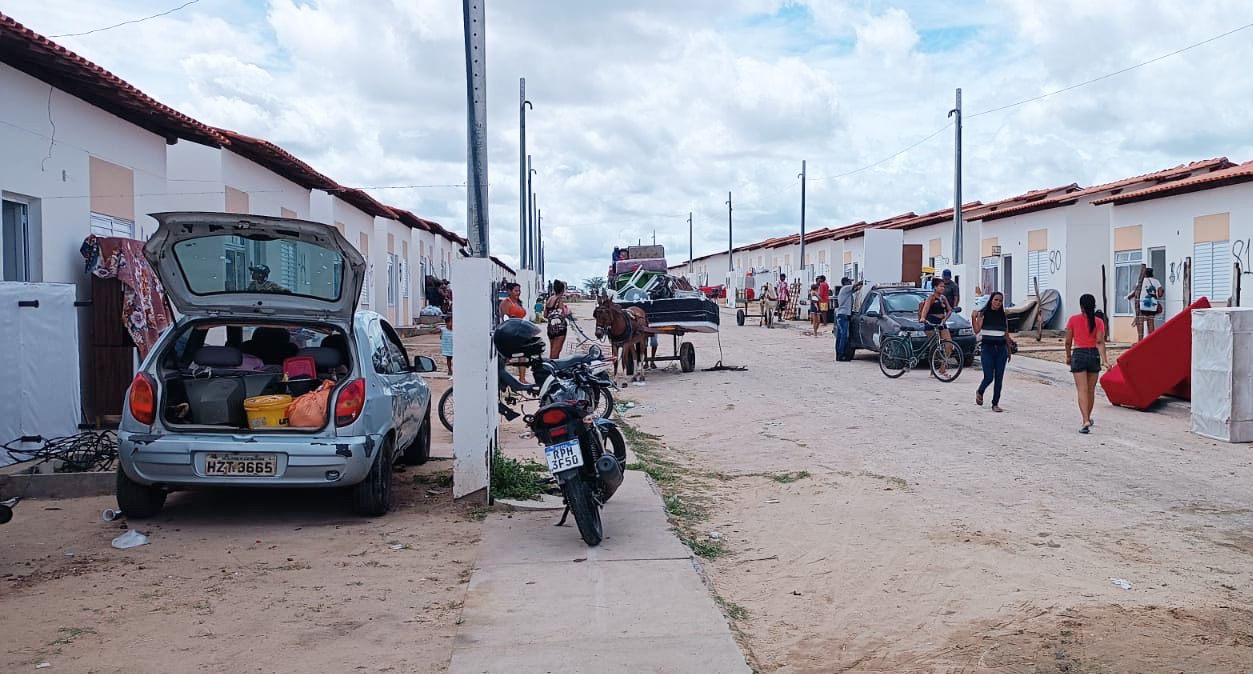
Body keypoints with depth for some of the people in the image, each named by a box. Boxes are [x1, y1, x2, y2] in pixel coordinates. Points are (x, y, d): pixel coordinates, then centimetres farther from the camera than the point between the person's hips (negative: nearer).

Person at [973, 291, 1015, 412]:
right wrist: (973, 318, -29)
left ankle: (995, 403, 9)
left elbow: (1006, 335, 15)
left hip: (1001, 349, 3)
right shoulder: (983, 314, -2)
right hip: (987, 348, -3)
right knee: (989, 377, -8)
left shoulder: (1003, 316, 9)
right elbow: (977, 330, -14)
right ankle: (979, 392, 24)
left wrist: (1009, 351, 16)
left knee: (999, 378, 1)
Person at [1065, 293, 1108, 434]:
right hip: (1094, 355, 3)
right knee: (1091, 390, 17)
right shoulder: (1098, 322, 0)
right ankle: (1088, 418, 31)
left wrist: (1068, 356, 13)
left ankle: (1086, 421, -21)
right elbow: (1100, 342, -12)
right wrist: (1104, 359, -17)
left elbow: (1068, 341, 0)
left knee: (1082, 391, -7)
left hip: (1079, 355, -2)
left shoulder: (1073, 320, -3)